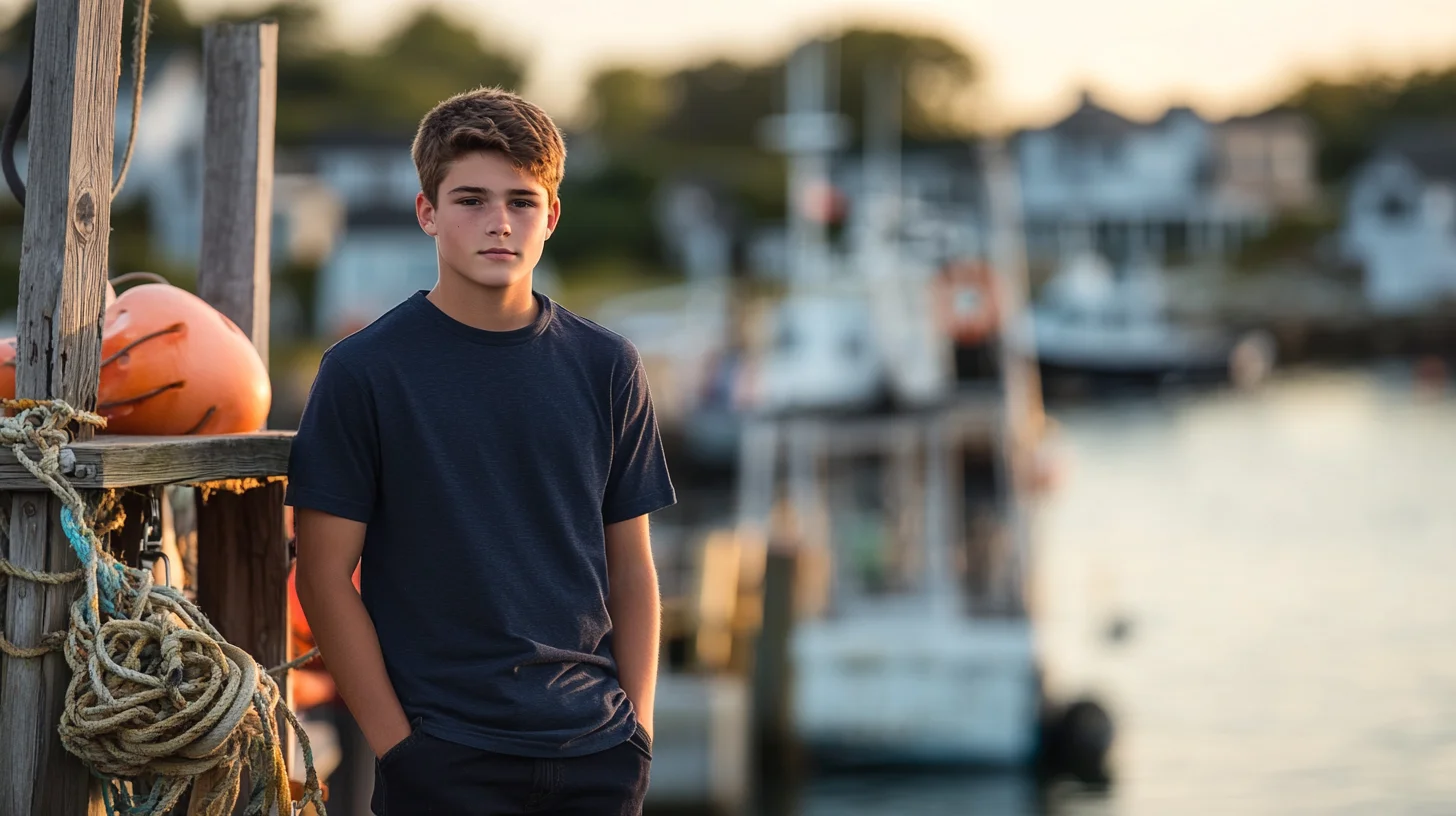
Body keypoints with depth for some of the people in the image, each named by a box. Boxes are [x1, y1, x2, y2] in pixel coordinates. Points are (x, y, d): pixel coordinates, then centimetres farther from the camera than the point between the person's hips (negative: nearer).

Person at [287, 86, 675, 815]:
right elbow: (325, 577, -4)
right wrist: (397, 745, -8)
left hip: (594, 750, 3)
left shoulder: (606, 366, 6)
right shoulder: (363, 371, -3)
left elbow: (631, 569, 11)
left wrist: (638, 728, 3)